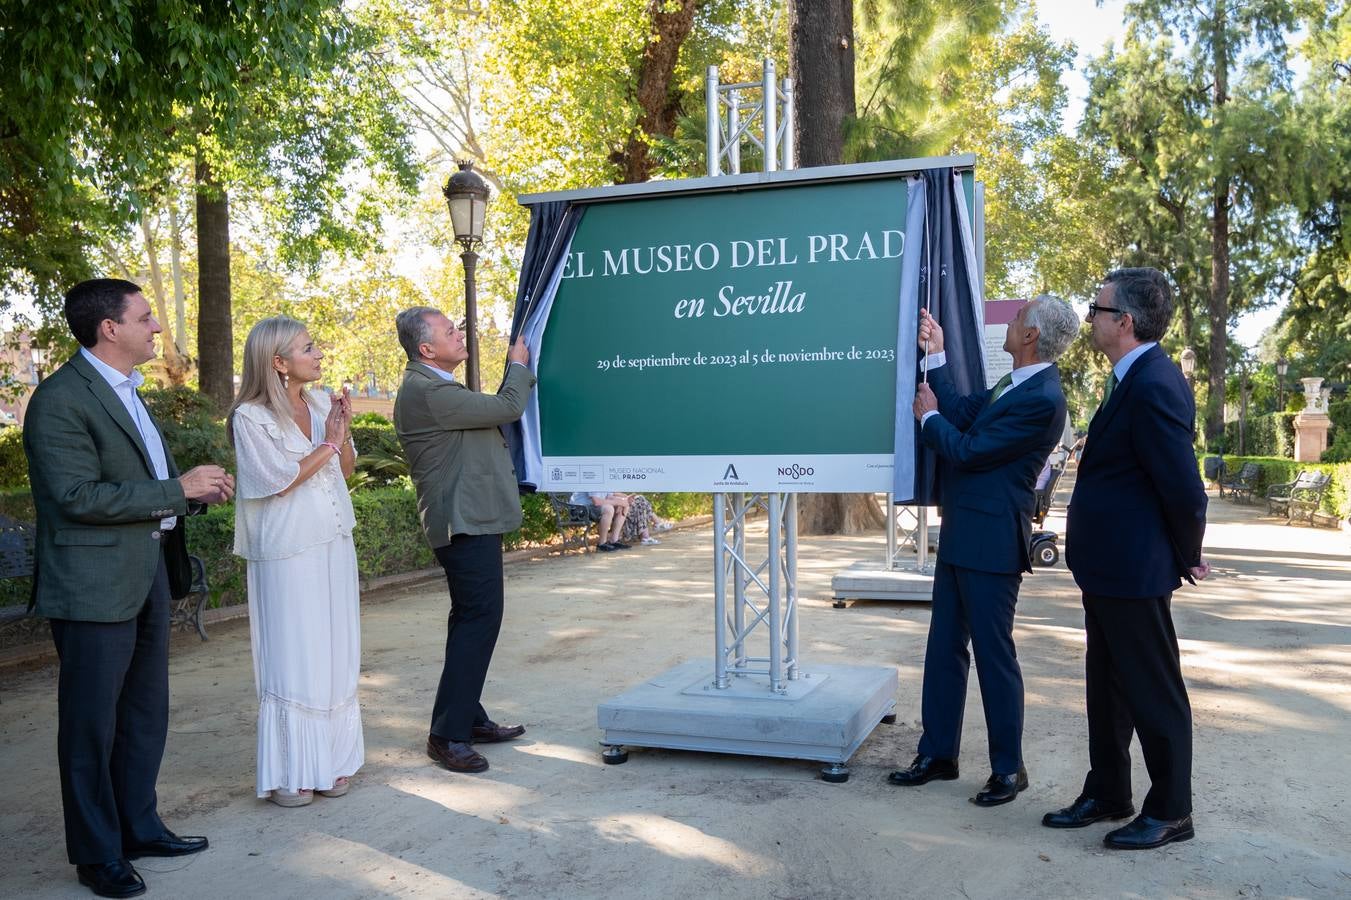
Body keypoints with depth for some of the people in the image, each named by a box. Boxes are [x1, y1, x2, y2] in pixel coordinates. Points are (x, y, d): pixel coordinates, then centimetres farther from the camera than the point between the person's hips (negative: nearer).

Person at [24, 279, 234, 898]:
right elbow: (79, 496, -22)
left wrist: (197, 488, 3)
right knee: (92, 724, 5)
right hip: (94, 585, -9)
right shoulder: (61, 399, -16)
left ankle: (139, 828, 31)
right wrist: (178, 490, -19)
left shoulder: (126, 391, 14)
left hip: (148, 574, 9)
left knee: (145, 713, 17)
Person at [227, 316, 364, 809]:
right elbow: (280, 480, -15)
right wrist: (328, 442, -9)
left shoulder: (321, 403, 6)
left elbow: (347, 467, 11)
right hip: (289, 554, -6)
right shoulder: (250, 417, -10)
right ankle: (288, 773, 11)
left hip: (335, 546, 6)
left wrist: (343, 432, -7)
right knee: (292, 660, 0)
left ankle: (331, 760, 21)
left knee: (336, 654, 10)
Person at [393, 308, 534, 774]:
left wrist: (516, 371, 17)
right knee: (479, 619, -10)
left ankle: (470, 718, 28)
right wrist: (518, 366, 0)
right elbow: (508, 408, -16)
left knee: (471, 620, 17)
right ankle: (448, 735, -4)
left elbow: (494, 411, 23)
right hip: (465, 522, -11)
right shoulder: (426, 392, -19)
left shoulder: (435, 387, 15)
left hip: (469, 521, 11)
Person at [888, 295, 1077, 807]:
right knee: (944, 647, 14)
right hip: (961, 535, 10)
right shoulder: (1017, 384, 11)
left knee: (993, 654, 1)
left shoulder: (1041, 399, -20)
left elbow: (967, 450, -18)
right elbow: (962, 415, 11)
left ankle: (1008, 769, 15)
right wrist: (936, 357, 11)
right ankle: (938, 755, 25)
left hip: (991, 541, -10)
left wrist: (928, 416, -2)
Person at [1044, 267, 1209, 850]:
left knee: (1154, 692, 5)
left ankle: (1170, 812, 20)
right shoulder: (1133, 381, 11)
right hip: (1108, 570, 10)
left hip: (1133, 572, -10)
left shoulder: (1153, 387, -22)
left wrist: (1185, 560, -8)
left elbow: (1183, 488, -23)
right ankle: (1107, 795, 33)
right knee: (1106, 686, 19)